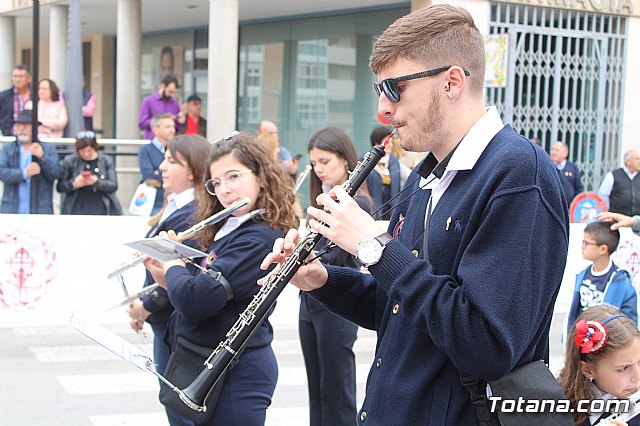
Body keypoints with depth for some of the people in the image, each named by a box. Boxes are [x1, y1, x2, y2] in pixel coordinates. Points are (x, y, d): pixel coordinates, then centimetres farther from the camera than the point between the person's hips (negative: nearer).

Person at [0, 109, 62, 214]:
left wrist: (42, 156, -19)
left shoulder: (49, 150, 8)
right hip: (12, 210, 1)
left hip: (40, 211, -1)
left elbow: (58, 173, -4)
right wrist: (23, 173, -19)